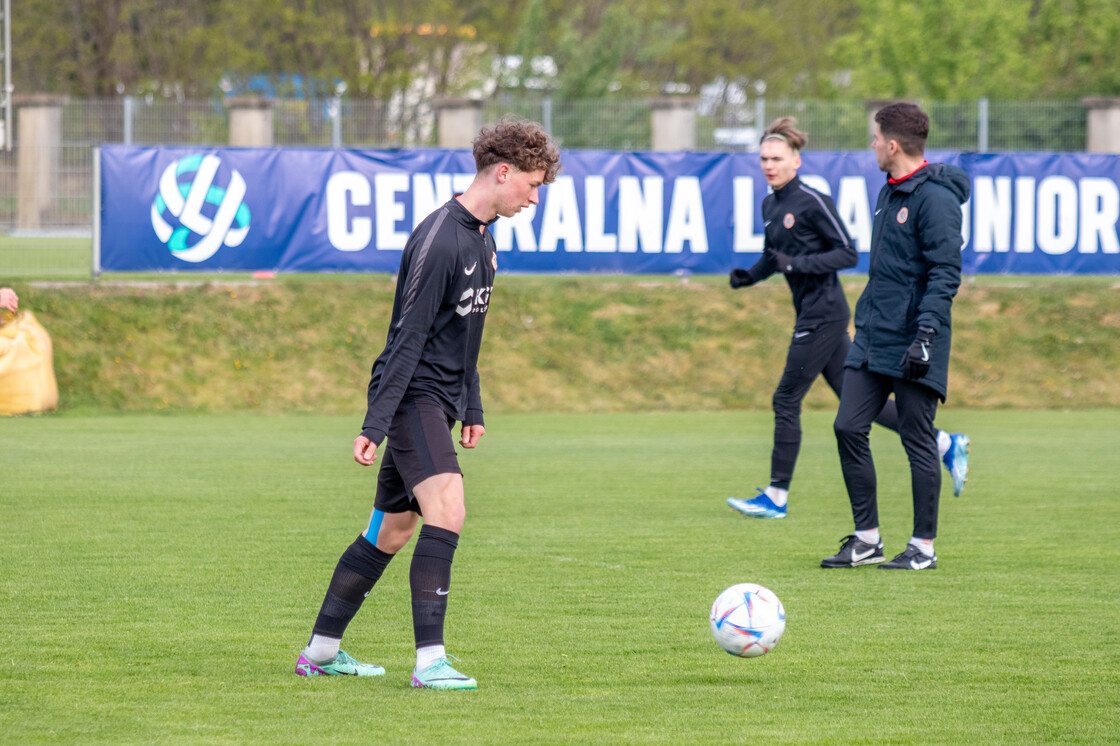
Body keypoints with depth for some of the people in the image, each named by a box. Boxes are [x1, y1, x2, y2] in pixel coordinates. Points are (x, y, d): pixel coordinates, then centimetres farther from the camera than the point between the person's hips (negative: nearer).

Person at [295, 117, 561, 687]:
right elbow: (409, 336, -20)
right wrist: (375, 425, -21)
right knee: (447, 513, -22)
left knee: (391, 531, 13)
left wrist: (472, 409, 25)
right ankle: (430, 661, -24)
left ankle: (320, 651, 22)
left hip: (439, 400, 10)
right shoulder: (440, 239, -17)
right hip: (413, 397, -10)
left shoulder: (483, 238, 13)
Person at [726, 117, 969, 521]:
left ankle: (777, 497, 3)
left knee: (786, 400, -5)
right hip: (812, 314, 9)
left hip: (823, 314, -9)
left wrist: (799, 263, -23)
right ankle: (945, 443, 17)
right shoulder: (770, 205, 12)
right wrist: (750, 275, 6)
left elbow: (848, 254, -14)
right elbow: (773, 255, 25)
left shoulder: (812, 202, -14)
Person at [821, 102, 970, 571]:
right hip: (872, 339, 9)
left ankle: (923, 547, 7)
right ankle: (867, 538, 10)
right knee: (849, 428, 2)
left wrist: (926, 333, -24)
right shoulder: (888, 193, 16)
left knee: (917, 441, -1)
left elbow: (945, 273, -17)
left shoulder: (934, 198, -13)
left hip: (911, 345, -9)